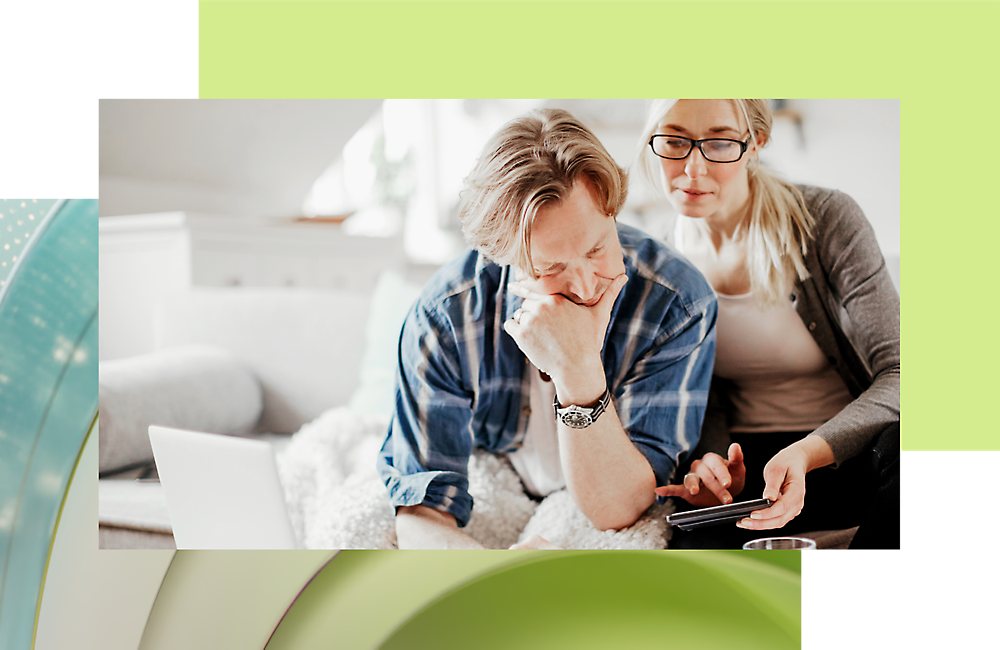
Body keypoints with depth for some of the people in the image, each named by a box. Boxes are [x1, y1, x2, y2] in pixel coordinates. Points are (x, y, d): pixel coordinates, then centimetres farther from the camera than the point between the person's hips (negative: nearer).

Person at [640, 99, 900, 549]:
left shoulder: (828, 220, -12)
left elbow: (895, 374, -16)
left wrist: (806, 453, -34)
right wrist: (712, 464, -19)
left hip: (848, 452, 1)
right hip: (744, 460, 0)